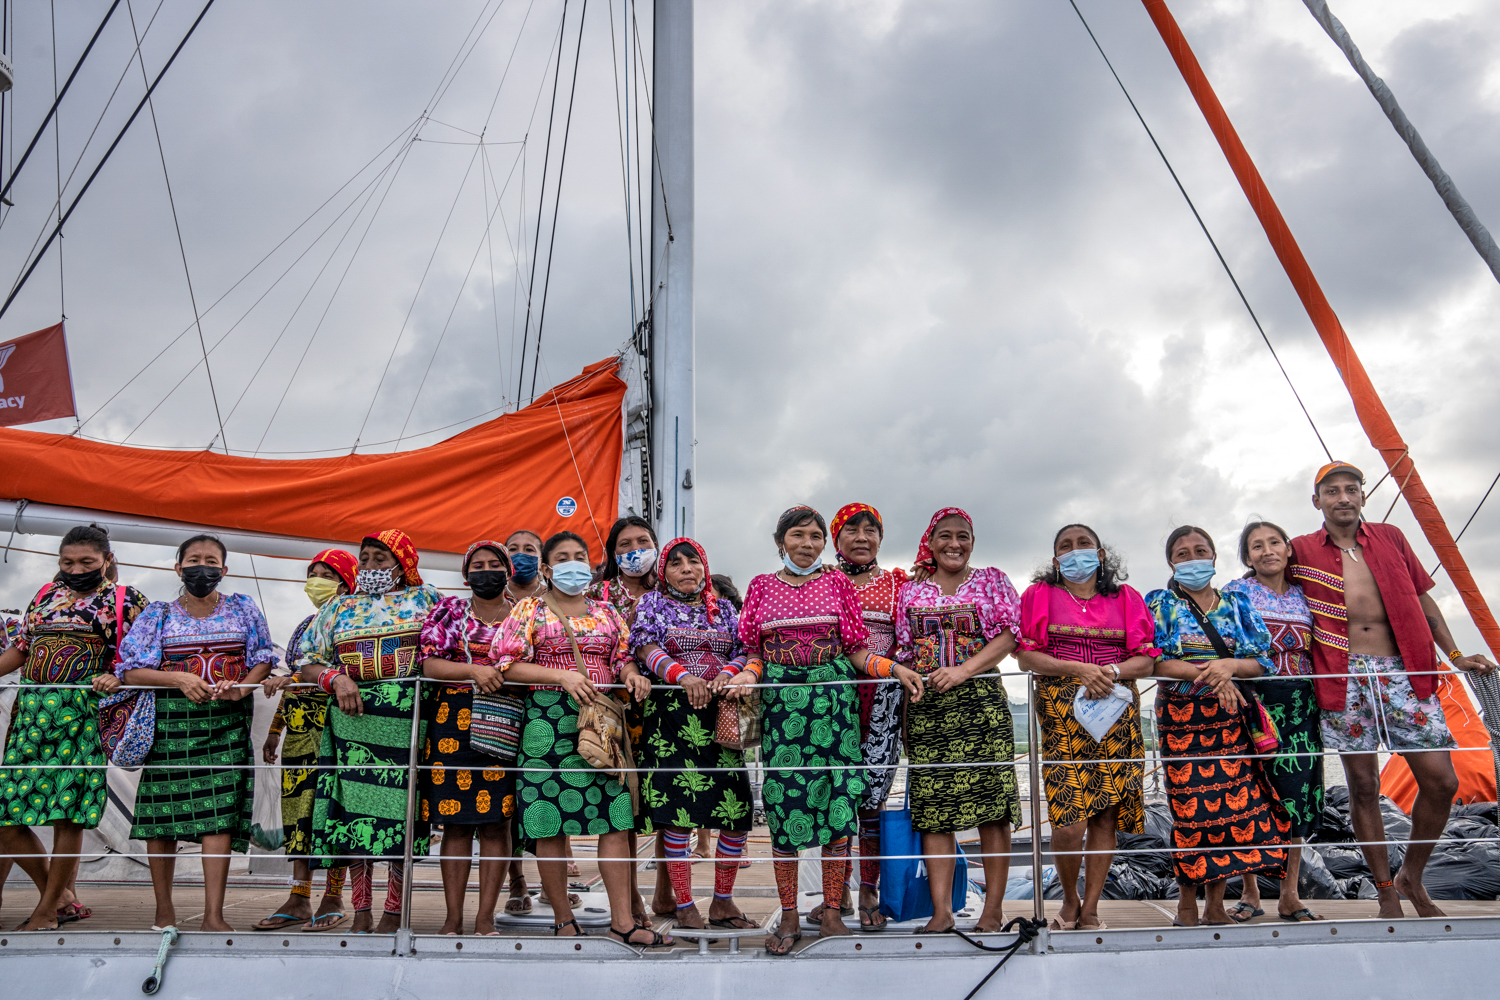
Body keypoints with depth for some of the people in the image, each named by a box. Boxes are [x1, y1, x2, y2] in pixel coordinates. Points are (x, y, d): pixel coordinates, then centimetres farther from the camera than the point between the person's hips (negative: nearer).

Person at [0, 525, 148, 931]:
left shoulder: (126, 600, 3)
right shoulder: (45, 595, 17)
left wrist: (115, 677, -21)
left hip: (83, 714, -5)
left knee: (67, 815, -4)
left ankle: (47, 911, 11)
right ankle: (61, 896, 19)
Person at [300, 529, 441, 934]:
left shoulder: (425, 599, 9)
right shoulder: (340, 607, 15)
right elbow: (309, 662, 11)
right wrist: (337, 678, -8)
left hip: (408, 717, -2)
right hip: (354, 717, 2)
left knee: (399, 804, -2)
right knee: (355, 802, 1)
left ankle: (394, 910, 8)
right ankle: (361, 911, 11)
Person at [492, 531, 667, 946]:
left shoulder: (606, 612, 17)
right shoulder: (530, 610, 6)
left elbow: (624, 658, 18)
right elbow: (508, 665, -4)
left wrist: (632, 674, -6)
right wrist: (562, 676, -15)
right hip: (547, 723, -3)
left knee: (616, 821, -3)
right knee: (550, 825, -1)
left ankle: (623, 921, 3)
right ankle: (564, 919, 13)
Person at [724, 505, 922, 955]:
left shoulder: (838, 584, 9)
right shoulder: (762, 586, 10)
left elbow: (855, 649, 6)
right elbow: (754, 650, 10)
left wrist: (897, 670, -8)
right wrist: (748, 674, -11)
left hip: (833, 698, 0)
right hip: (781, 700, 0)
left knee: (838, 800, -2)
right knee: (783, 801, -1)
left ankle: (831, 910, 13)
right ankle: (788, 917, 10)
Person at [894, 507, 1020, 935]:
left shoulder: (992, 580, 9)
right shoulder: (911, 590, 14)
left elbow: (1009, 636, -2)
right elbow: (903, 650, 14)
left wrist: (963, 670, -14)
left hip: (982, 700, -1)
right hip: (926, 705, 2)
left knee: (992, 803, -4)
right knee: (933, 808, -1)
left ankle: (993, 909, 5)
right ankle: (941, 911, 4)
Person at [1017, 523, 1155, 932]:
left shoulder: (1125, 598, 14)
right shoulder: (1041, 594, 9)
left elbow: (1146, 659, 9)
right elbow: (1026, 656, 0)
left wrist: (1113, 671, -11)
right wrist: (1080, 670, -11)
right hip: (1062, 709, -2)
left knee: (1106, 815, 0)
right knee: (1069, 819, -12)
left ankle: (1090, 909, 13)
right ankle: (1069, 900, 12)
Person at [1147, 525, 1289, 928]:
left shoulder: (1236, 605, 12)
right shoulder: (1161, 604, 4)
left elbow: (1262, 661, 5)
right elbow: (1155, 661, -8)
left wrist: (1229, 666, -16)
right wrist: (1208, 675, -20)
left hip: (1231, 717, 3)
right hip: (1181, 717, -3)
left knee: (1234, 802, -1)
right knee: (1191, 806, -5)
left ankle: (1216, 903, 13)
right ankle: (1187, 904, 9)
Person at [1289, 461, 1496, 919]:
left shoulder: (1391, 538, 13)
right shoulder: (1301, 551, 6)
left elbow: (1423, 600, 19)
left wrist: (1455, 654, 14)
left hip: (1403, 673, 2)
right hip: (1344, 678, -2)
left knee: (1441, 781, -2)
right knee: (1364, 787, 2)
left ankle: (1412, 878, 21)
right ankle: (1387, 895, 17)